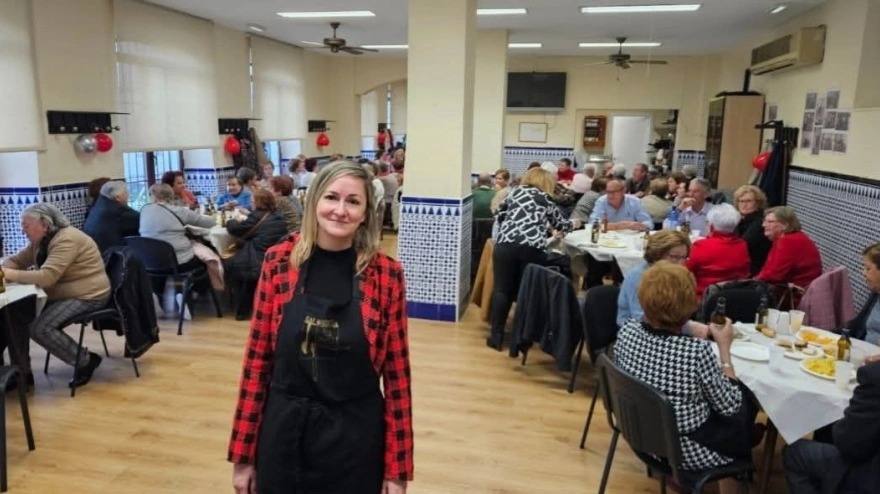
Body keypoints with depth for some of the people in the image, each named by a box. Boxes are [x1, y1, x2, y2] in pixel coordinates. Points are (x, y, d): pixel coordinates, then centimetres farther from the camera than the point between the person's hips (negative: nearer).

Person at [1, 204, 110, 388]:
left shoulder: (67, 239, -23)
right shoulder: (40, 241, 8)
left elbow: (47, 276, -31)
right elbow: (15, 261, 12)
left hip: (87, 296, -10)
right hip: (60, 295, 10)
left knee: (39, 328, -22)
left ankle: (86, 361, -5)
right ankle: (22, 372, 9)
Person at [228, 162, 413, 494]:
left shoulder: (386, 274, -9)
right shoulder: (278, 262, -6)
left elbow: (397, 373, -5)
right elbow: (257, 359, -1)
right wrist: (243, 455, 2)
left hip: (355, 435, -1)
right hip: (284, 430, 1)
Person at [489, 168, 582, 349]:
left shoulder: (515, 192, 21)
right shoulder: (546, 200, 21)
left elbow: (500, 215, 21)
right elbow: (560, 224, 34)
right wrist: (573, 224, 55)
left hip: (506, 244, 1)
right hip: (533, 247, 0)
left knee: (502, 289, 5)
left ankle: (496, 336, 6)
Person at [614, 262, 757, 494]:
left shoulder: (627, 331, -14)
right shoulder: (697, 351, -30)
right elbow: (730, 407, -15)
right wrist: (724, 347, -8)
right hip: (686, 450, -5)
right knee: (747, 401, 22)